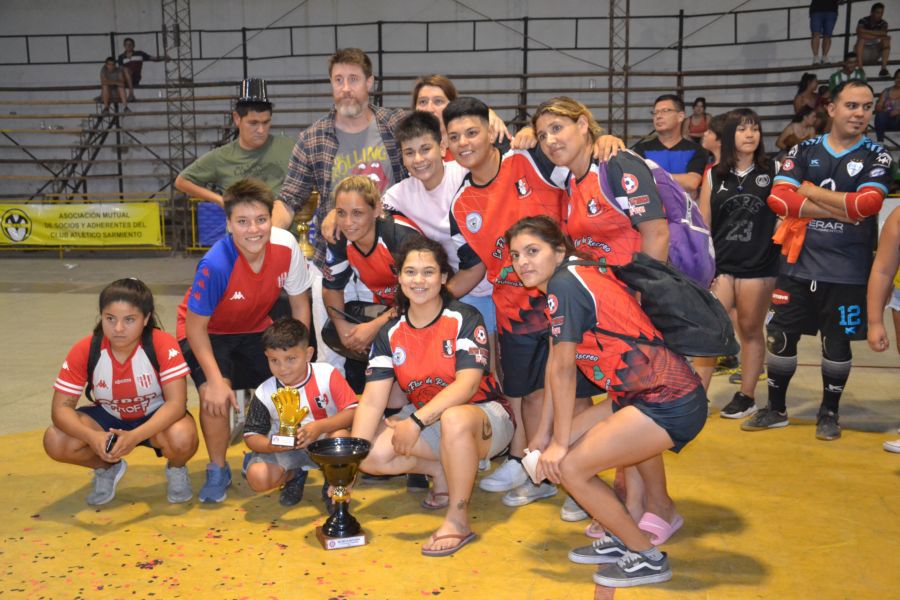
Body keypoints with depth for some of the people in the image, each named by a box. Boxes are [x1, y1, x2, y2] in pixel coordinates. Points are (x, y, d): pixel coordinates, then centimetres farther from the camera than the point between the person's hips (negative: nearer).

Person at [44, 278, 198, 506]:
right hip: (108, 418, 3)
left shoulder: (163, 345, -26)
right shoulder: (84, 350, -19)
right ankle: (107, 468, 10)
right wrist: (92, 437, -39)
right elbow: (61, 407, -19)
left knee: (182, 438, -37)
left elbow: (176, 403, -31)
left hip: (156, 418, -3)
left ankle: (176, 469, 3)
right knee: (55, 442, -23)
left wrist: (134, 436, -45)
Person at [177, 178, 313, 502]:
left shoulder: (286, 246, -23)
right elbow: (196, 325, -23)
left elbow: (300, 305, -8)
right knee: (215, 394, -26)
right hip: (207, 332, -4)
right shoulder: (216, 264, -34)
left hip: (255, 329, 4)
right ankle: (218, 471, 0)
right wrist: (215, 380, -29)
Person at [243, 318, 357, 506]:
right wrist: (271, 446, -28)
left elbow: (352, 411, -19)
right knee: (257, 478, -23)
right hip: (285, 450, 2)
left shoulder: (327, 375, -16)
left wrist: (320, 426, -33)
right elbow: (251, 435, -6)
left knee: (341, 436, -34)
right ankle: (294, 475, 13)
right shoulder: (264, 393, -11)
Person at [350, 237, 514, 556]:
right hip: (423, 421, 5)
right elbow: (371, 401, -9)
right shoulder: (390, 334, -2)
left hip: (485, 415, -5)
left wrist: (416, 421, -34)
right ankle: (441, 471, 6)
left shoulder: (465, 319, -14)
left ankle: (458, 521, -23)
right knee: (373, 453, -20)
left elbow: (468, 384, -25)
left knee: (454, 419, -40)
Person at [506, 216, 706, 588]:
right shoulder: (578, 276, 13)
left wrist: (559, 442, -6)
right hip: (647, 394, 10)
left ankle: (647, 558, 9)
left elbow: (562, 369, -13)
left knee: (568, 467, -8)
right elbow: (556, 366, 14)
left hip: (671, 404, -10)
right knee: (563, 445, 15)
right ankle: (621, 539, 27)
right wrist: (548, 431, 16)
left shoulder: (564, 284, -14)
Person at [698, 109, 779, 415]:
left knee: (750, 330, 8)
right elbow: (703, 223, 7)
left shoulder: (772, 171, 4)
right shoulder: (714, 175, 7)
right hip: (720, 264, 1)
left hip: (759, 264, -1)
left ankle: (746, 397, 19)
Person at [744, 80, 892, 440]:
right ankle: (776, 409, 21)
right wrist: (839, 210, -15)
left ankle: (829, 413, 25)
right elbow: (778, 198, -10)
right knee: (780, 337, 5)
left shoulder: (876, 157, 1)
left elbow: (865, 204, -17)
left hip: (846, 272, -1)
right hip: (798, 265, 2)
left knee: (836, 343, 6)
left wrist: (810, 191, -9)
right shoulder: (803, 151, 5)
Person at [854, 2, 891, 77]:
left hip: (875, 53, 3)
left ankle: (884, 68, -30)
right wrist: (877, 35, -23)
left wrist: (866, 32, -24)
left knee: (886, 39, -20)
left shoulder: (883, 23, 1)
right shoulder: (863, 21, -8)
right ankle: (860, 69, -39)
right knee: (862, 38, -30)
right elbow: (860, 33, -29)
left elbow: (884, 34, -20)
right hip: (862, 52, -3)